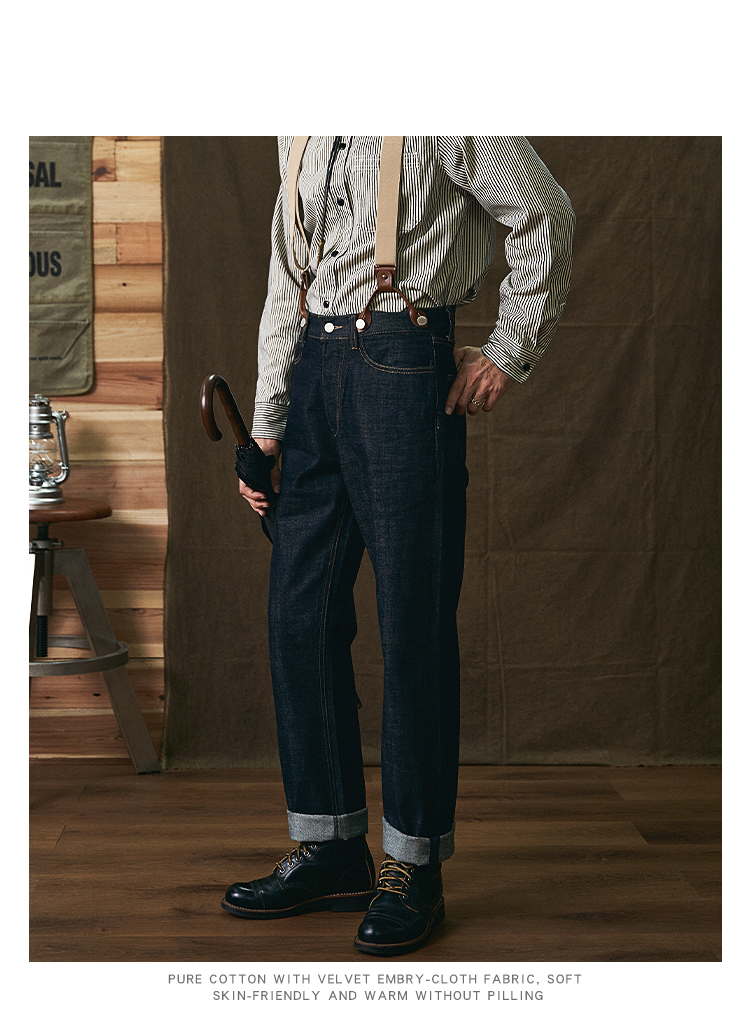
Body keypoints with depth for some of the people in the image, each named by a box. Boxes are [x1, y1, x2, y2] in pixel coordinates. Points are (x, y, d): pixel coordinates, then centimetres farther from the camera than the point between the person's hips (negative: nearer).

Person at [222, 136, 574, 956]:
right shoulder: (300, 132, 18)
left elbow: (545, 217, -2)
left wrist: (509, 353, -3)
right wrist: (267, 425, 15)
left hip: (404, 365, -7)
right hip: (316, 367, 7)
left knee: (412, 624, -3)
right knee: (299, 613, 6)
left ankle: (413, 867, 7)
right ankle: (330, 850, 17)